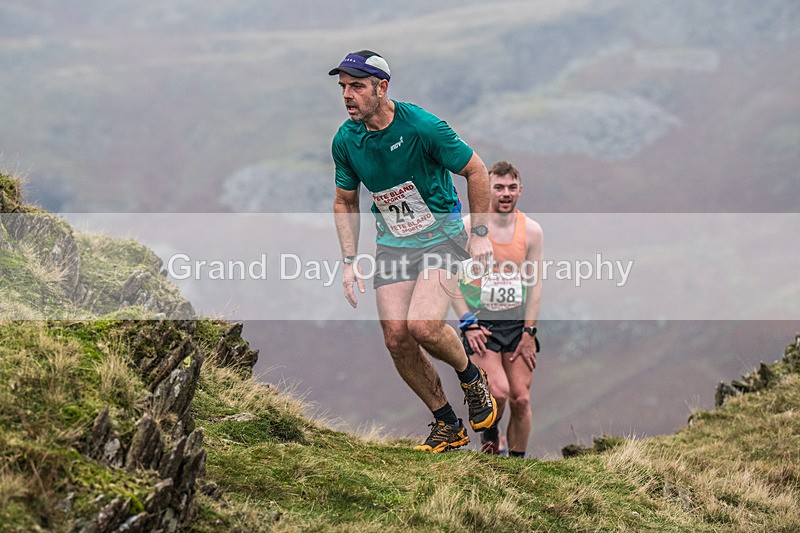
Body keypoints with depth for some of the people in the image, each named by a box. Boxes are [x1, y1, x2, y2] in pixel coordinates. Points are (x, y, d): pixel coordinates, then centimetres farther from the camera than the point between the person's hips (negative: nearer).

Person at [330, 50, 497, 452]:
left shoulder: (422, 127, -21)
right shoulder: (345, 141, -6)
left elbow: (475, 171, -9)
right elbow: (345, 201, 11)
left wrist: (479, 234, -8)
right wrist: (350, 261, 3)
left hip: (441, 234, -5)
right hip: (392, 244, 5)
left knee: (423, 326, -24)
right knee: (396, 339, -5)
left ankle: (472, 378, 8)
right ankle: (447, 425, 12)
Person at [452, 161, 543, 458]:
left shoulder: (531, 230, 2)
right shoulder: (467, 227, -6)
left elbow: (534, 284, 5)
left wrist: (529, 332, -2)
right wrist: (468, 324, -9)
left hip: (518, 324, 3)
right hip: (480, 323, -3)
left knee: (521, 399, -3)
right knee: (499, 392, -20)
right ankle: (489, 436, 10)